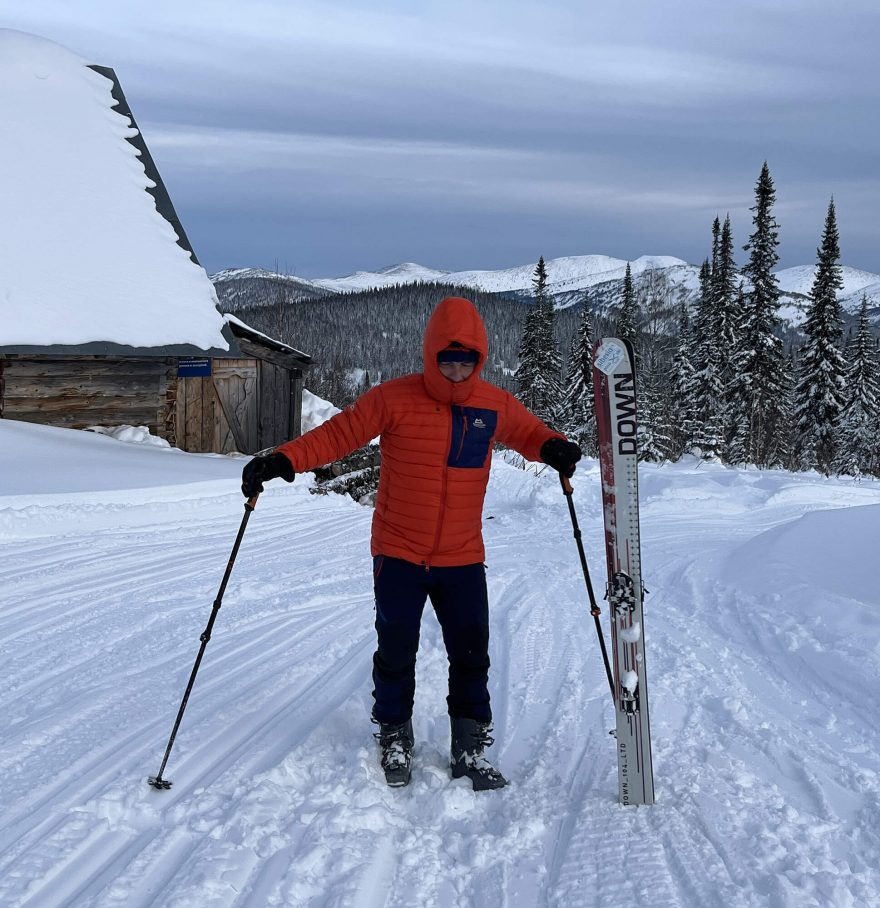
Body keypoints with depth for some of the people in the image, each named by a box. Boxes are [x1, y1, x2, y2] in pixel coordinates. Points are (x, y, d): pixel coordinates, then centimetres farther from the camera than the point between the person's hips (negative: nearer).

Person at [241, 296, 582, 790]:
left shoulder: (495, 405, -1)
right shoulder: (394, 399, -10)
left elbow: (528, 432, 16)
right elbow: (338, 434, -7)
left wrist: (554, 448, -7)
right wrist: (283, 460, -19)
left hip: (463, 559, 2)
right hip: (399, 554, -2)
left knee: (471, 656, 5)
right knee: (396, 652, 7)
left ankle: (470, 749, 21)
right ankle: (395, 739, 27)